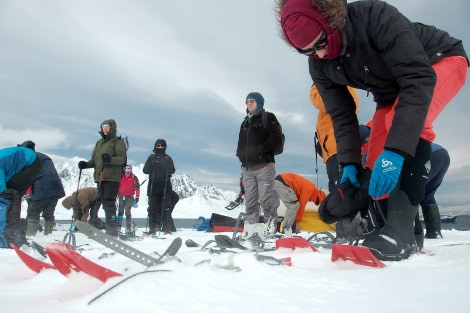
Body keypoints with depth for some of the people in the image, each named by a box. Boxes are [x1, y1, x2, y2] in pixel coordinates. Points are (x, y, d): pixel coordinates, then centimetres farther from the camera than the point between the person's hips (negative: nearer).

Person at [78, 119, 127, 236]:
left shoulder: (118, 142, 2)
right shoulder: (99, 143, 23)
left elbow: (122, 158, -11)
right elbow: (94, 160, 23)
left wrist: (110, 159, -28)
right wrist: (86, 164, 3)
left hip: (112, 177, -7)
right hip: (99, 177, 7)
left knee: (109, 202, -14)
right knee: (105, 203, 8)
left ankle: (112, 229, -16)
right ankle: (110, 228, 13)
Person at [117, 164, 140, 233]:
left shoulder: (134, 177, 1)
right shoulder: (121, 176, 7)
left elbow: (137, 187, 1)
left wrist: (137, 197, -3)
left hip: (130, 197, -3)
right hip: (121, 196, 3)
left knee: (127, 211, -8)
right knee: (120, 211, 5)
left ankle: (128, 228, -4)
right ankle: (118, 227, 11)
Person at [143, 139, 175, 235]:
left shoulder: (167, 158, 11)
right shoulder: (151, 158, 14)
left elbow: (172, 170, -3)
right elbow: (145, 170, 4)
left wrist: (163, 165, -17)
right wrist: (152, 164, -14)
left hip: (165, 186, -1)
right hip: (153, 186, 1)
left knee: (166, 208, -7)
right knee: (152, 208, -1)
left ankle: (167, 228, -5)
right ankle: (152, 228, 3)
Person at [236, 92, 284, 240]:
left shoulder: (268, 117, 5)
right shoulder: (245, 122, 24)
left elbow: (276, 137, -7)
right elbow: (241, 142, 27)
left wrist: (261, 149, -14)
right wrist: (241, 156, 11)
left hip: (264, 165, -6)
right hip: (247, 167, 6)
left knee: (266, 197, -6)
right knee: (250, 199, 5)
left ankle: (271, 223, 6)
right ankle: (251, 224, 11)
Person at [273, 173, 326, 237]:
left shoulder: (309, 186, 20)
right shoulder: (310, 189, -8)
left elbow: (301, 204, 24)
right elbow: (301, 205, -7)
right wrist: (298, 223, 1)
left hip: (278, 180, 10)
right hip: (282, 183, -10)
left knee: (292, 205, 15)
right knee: (294, 205, -9)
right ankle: (286, 229, -7)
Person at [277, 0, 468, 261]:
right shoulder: (319, 66, -17)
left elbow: (419, 77, -40)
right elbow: (341, 115, -9)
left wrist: (396, 149, -47)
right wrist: (349, 161, -20)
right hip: (392, 92, 6)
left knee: (407, 122, -35)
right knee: (376, 166, -5)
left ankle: (401, 229, -33)